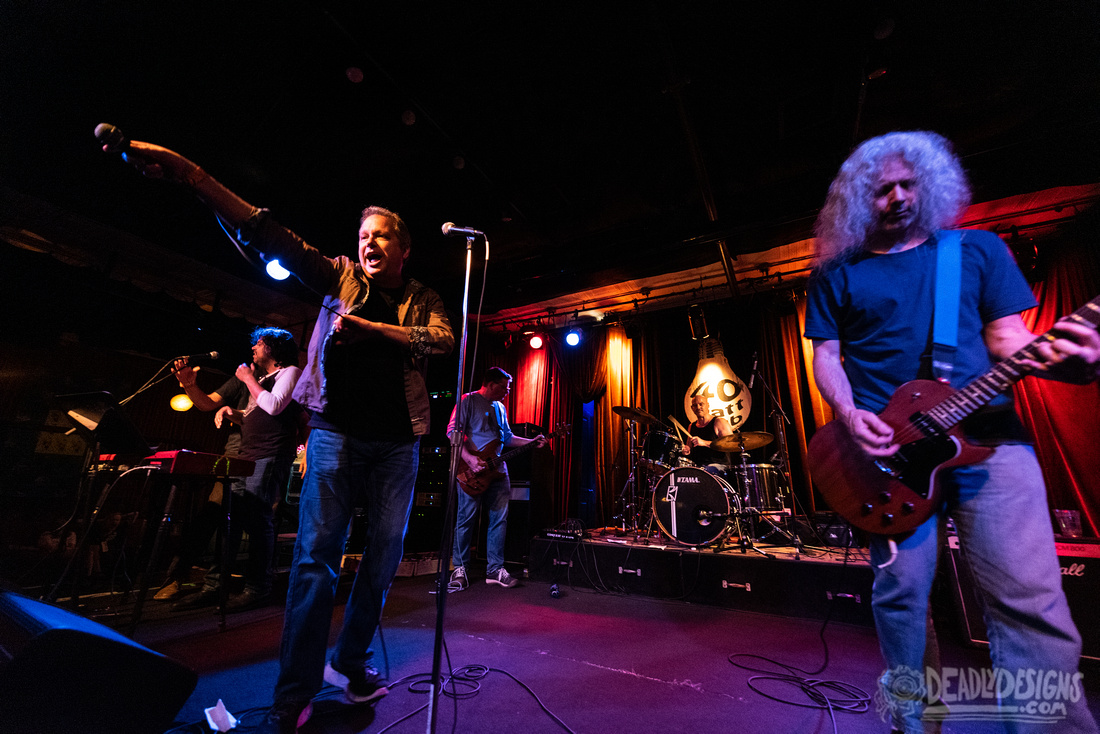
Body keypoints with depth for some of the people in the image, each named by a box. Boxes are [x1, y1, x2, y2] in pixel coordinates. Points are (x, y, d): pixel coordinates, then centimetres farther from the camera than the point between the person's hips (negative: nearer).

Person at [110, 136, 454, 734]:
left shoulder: (423, 301, 10)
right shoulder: (341, 276, 9)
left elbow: (443, 339, -8)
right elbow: (271, 236, -1)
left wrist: (368, 327, -14)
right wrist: (188, 174, -11)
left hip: (397, 441, 2)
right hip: (337, 429, -2)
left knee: (383, 557, 8)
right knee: (316, 555, -4)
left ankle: (351, 662, 28)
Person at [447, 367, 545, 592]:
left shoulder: (500, 408, 19)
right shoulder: (468, 401, -5)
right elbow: (453, 431, -13)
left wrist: (531, 442, 12)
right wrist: (469, 458, -23)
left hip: (497, 470, 7)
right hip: (473, 471, -7)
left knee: (500, 518, 6)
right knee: (466, 519, 0)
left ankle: (495, 568, 17)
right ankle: (460, 569, 16)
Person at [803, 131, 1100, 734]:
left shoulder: (979, 249, 13)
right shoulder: (837, 273, 9)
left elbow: (1006, 335, 8)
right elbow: (825, 355, 6)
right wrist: (850, 416, -10)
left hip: (989, 435, 2)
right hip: (887, 442, -1)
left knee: (1031, 598, -6)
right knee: (902, 589, 6)